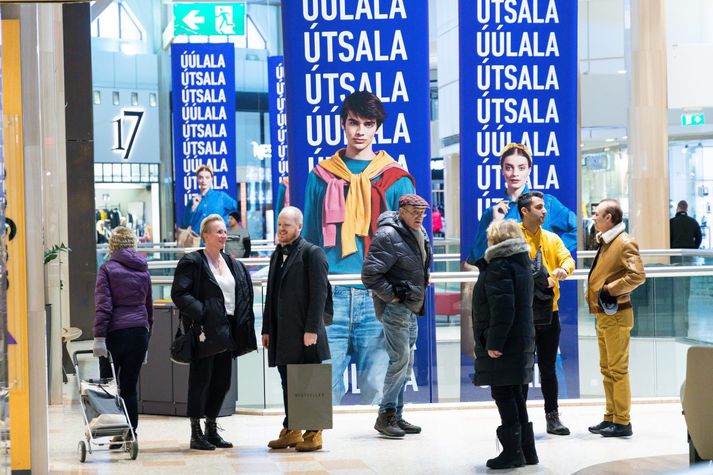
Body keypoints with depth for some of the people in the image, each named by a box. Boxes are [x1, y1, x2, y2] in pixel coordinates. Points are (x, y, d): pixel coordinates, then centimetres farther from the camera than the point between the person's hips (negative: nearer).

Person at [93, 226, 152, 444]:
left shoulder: (107, 268, -2)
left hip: (115, 332, -4)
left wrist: (99, 337, -12)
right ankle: (130, 433, 5)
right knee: (130, 386, 7)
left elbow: (103, 305, -10)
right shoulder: (143, 270, 13)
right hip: (139, 332, 4)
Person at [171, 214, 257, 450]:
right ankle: (196, 433, 6)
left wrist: (241, 325, 7)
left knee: (222, 382, 11)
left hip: (226, 331, 7)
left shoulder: (233, 265, 15)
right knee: (200, 381, -2)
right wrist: (202, 312, -20)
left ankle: (211, 430, 23)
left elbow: (244, 295, 19)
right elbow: (179, 293, -13)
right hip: (205, 332, -7)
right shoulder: (192, 262, -7)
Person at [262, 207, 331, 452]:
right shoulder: (277, 255, 19)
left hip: (304, 333, -7)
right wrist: (267, 329, 15)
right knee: (288, 383, 10)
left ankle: (313, 433, 3)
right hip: (282, 334, 7)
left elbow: (319, 293, -12)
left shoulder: (312, 253, -5)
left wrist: (311, 329, -17)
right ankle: (291, 431, 17)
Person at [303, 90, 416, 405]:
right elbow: (309, 240, 15)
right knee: (324, 388, -4)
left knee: (376, 388, -4)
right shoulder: (321, 176, 12)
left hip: (378, 297, -1)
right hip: (330, 296, 1)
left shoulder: (395, 179, 9)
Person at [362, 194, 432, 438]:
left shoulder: (419, 234, 12)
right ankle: (386, 415, -4)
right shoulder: (387, 236, -17)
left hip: (412, 309, 10)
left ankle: (396, 415, 21)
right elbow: (370, 274, -21)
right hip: (395, 308, -10)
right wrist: (392, 296, -17)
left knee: (405, 363, 13)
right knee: (400, 359, -11)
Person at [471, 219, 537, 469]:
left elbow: (502, 309, -22)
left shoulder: (499, 267, -14)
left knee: (503, 395, -4)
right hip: (523, 342, 10)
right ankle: (526, 450, 20)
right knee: (517, 397, 15)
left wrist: (494, 343, -22)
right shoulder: (521, 264, 15)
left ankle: (512, 451, -1)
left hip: (502, 345, -10)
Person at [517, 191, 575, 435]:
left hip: (548, 311, 4)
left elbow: (567, 259, -2)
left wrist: (563, 269, -25)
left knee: (548, 367, 12)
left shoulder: (552, 238, 11)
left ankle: (553, 417, 20)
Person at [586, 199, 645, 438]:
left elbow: (637, 275, -23)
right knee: (607, 369, 13)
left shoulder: (625, 243, -13)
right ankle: (610, 418, 20)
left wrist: (610, 290, -19)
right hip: (603, 315, 10)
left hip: (616, 315, -10)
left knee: (618, 369, -7)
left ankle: (623, 422, -3)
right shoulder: (606, 243, 17)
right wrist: (595, 291, 10)